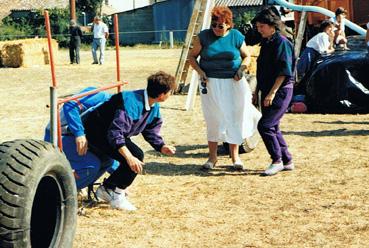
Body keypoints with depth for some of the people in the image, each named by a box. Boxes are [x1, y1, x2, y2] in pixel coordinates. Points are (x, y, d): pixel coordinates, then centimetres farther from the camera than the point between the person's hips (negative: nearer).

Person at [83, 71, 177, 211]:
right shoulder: (132, 103, -32)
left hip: (113, 133, 10)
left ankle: (106, 189, 15)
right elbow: (115, 133, -38)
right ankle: (114, 193, -5)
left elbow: (151, 130, 11)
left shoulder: (154, 107, -1)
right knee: (135, 157, -21)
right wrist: (129, 157, -45)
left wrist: (161, 147, -8)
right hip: (97, 133, -10)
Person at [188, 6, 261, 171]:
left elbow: (246, 56, 11)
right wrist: (199, 70, -11)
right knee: (213, 119, 4)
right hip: (211, 83, 0)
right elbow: (192, 56, 6)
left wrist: (242, 69, -9)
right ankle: (212, 156, 16)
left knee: (234, 118, 5)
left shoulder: (236, 36, 0)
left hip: (233, 83, 1)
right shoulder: (203, 36, -2)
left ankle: (235, 156, 18)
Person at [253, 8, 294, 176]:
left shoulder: (282, 43, -13)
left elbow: (284, 72, -19)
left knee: (264, 126, -14)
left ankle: (277, 161, -2)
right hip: (267, 92, 9)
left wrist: (272, 93, -22)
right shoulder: (266, 43, 15)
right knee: (273, 127, 11)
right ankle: (287, 161, 21)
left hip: (280, 91, -9)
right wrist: (257, 91, 20)